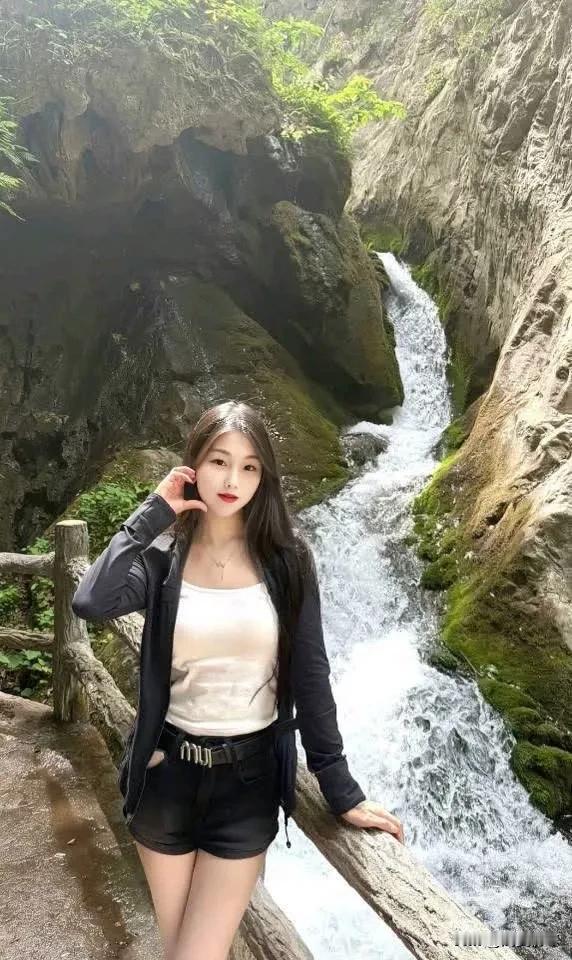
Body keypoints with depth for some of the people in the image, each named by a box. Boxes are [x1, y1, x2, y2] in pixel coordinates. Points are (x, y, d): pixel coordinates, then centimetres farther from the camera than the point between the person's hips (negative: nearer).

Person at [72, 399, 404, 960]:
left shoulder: (285, 559, -8)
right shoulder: (162, 556, -7)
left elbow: (309, 676, -5)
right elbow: (90, 603, -27)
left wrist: (341, 791, -5)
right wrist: (152, 514, -19)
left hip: (250, 777, -1)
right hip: (167, 774, 2)